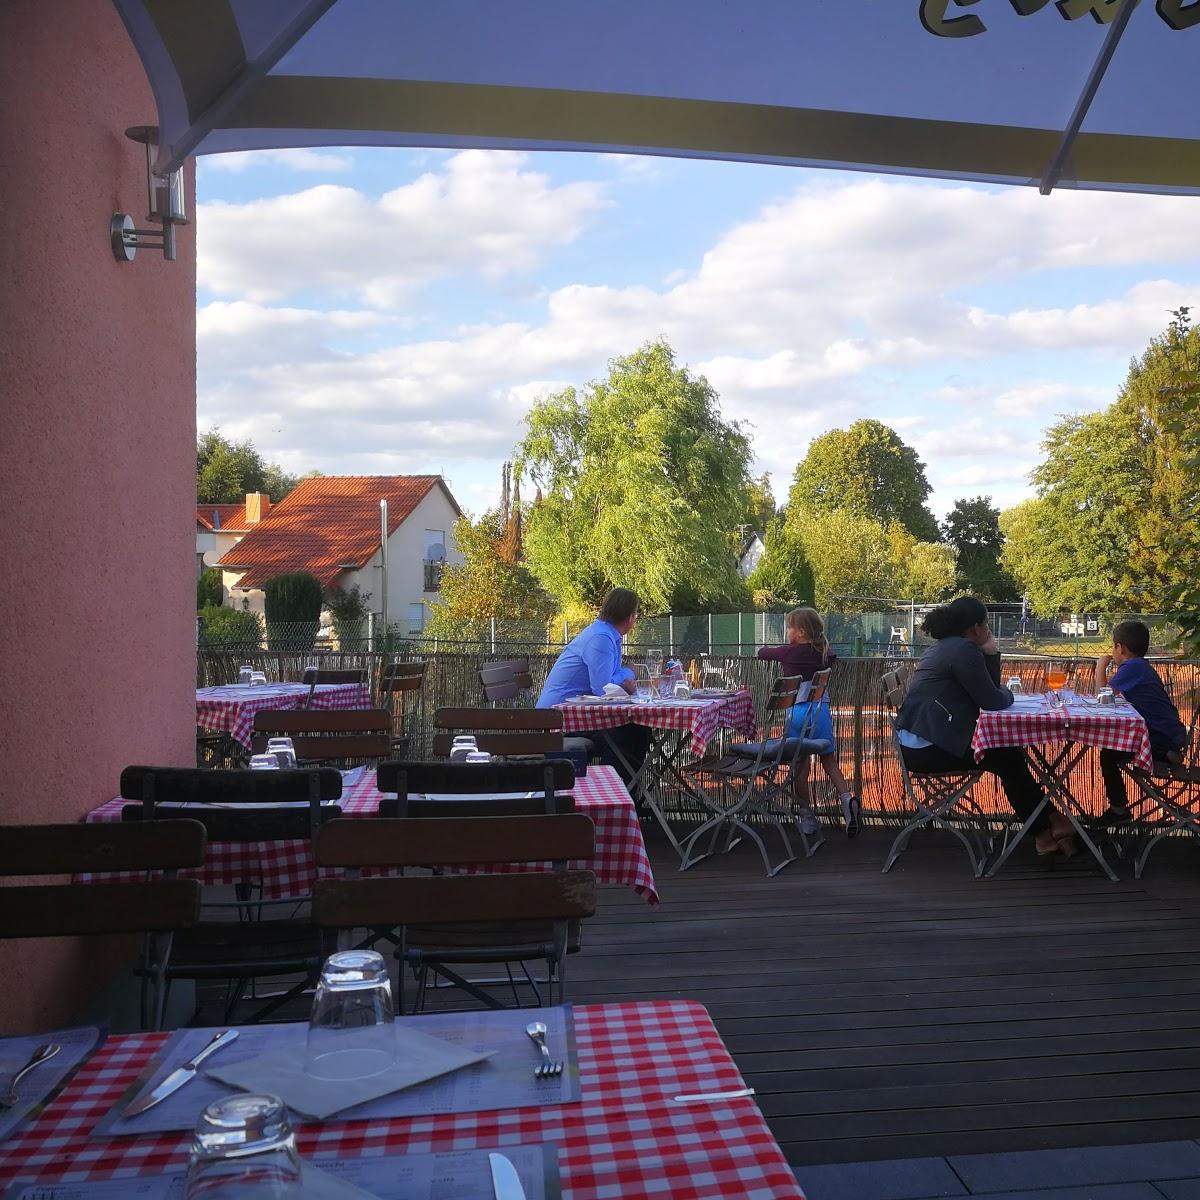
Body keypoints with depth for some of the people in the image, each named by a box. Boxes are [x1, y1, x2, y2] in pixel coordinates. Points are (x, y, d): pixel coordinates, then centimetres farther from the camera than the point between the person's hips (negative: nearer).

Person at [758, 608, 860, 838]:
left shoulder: (788, 652, -4)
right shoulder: (823, 653, 6)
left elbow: (762, 652, 13)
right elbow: (831, 658, 30)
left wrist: (770, 648, 32)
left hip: (796, 712, -3)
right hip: (820, 710, 3)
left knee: (800, 765, 5)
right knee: (830, 762, 11)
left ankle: (807, 818, 9)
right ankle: (847, 797, -11)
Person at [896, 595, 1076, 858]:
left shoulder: (946, 647, 18)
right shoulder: (964, 649, -14)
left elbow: (986, 692, 18)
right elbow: (991, 701, -15)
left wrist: (991, 655, 4)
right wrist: (1008, 694, 8)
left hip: (917, 741, 10)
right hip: (928, 748, -10)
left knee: (1009, 754, 14)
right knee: (1008, 760, 0)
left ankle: (1044, 831, 15)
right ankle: (1047, 828, 14)